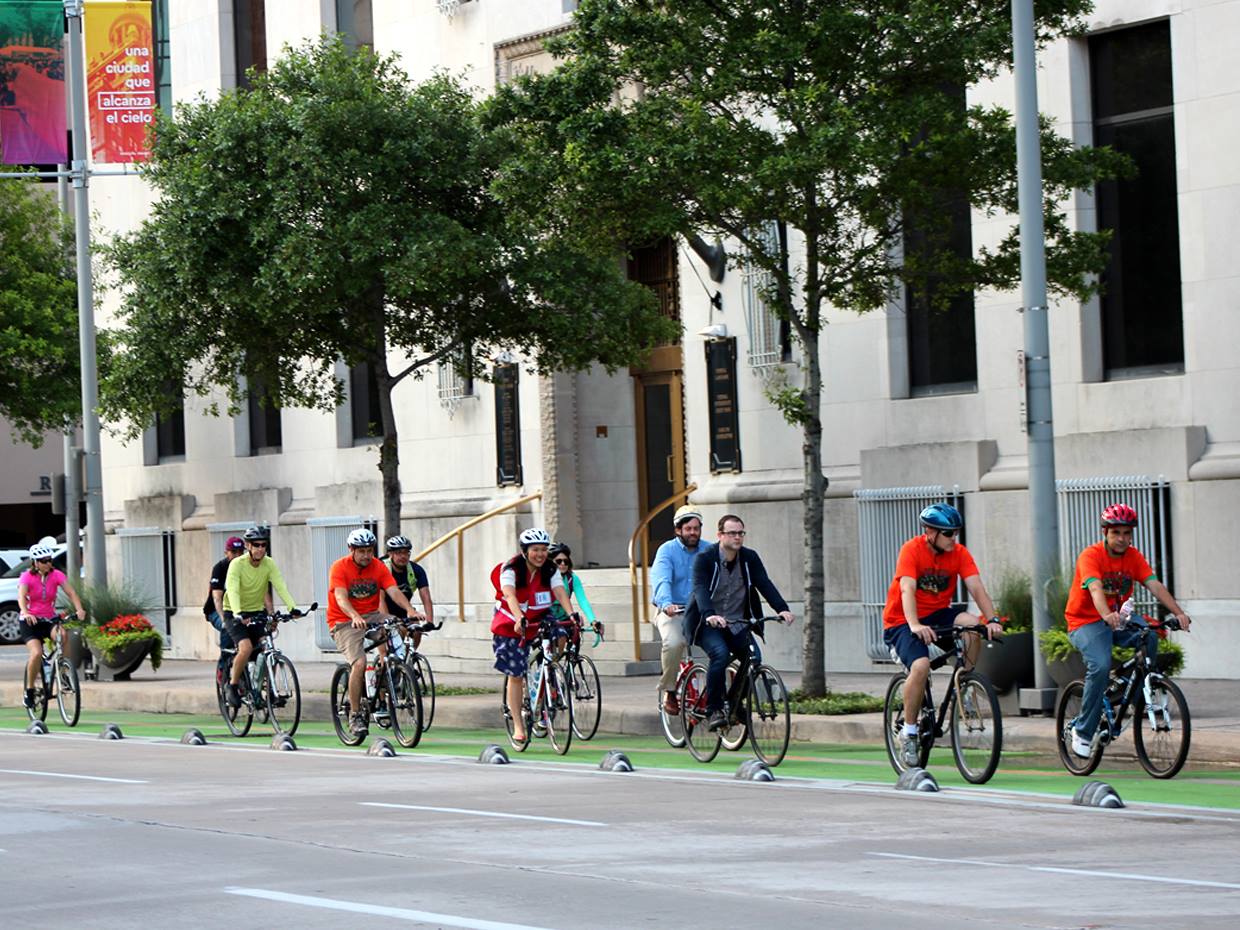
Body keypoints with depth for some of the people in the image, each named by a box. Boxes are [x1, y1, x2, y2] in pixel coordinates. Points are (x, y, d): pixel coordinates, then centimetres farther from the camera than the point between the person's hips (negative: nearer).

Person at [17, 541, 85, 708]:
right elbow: (21, 596, -26)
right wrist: (25, 613, -47)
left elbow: (71, 592, -15)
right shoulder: (27, 576, -9)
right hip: (30, 621, -2)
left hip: (49, 619, 2)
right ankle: (29, 692, -6)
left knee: (62, 634, -32)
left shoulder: (56, 575, -3)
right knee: (37, 653, -25)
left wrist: (79, 609, -35)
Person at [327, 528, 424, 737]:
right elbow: (341, 598, -25)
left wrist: (410, 609, -32)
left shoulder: (379, 567, 0)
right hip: (344, 621, -4)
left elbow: (393, 591, -12)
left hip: (371, 616, 4)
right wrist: (355, 617, -44)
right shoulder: (340, 567, -12)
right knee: (359, 663, -25)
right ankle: (355, 716, -10)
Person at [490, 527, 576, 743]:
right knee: (516, 675, -8)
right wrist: (520, 619, -52)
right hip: (509, 626, -4)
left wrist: (571, 615, -41)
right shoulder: (511, 569, -18)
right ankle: (518, 726, -1)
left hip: (535, 623, 4)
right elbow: (510, 595, -34)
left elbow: (560, 592, -22)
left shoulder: (550, 570, -7)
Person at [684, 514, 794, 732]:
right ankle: (713, 710, -20)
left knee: (753, 658, -16)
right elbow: (700, 589, -26)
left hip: (737, 624, 5)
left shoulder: (750, 558, 1)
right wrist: (709, 615, -45)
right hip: (709, 624, -5)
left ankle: (735, 703, 6)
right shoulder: (705, 558, -11)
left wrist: (782, 609, -27)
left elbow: (765, 584, -9)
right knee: (720, 654, -30)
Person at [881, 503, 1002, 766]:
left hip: (938, 614, 4)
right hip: (902, 622, -4)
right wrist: (915, 626, -46)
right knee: (921, 665, -31)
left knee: (974, 624, -27)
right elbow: (907, 590, -30)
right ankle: (909, 733, -13)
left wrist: (993, 619, -31)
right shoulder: (912, 549, -17)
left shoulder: (959, 553, -4)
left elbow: (976, 587, -14)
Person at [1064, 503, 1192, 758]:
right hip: (1086, 622, -5)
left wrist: (1179, 613, -30)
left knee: (1148, 636, -27)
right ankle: (1083, 731, -15)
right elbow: (1095, 589, -34)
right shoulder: (1091, 556, -17)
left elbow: (1155, 585, -14)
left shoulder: (1133, 557, -1)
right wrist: (1107, 616, -54)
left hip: (1117, 618, 5)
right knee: (1100, 666, -29)